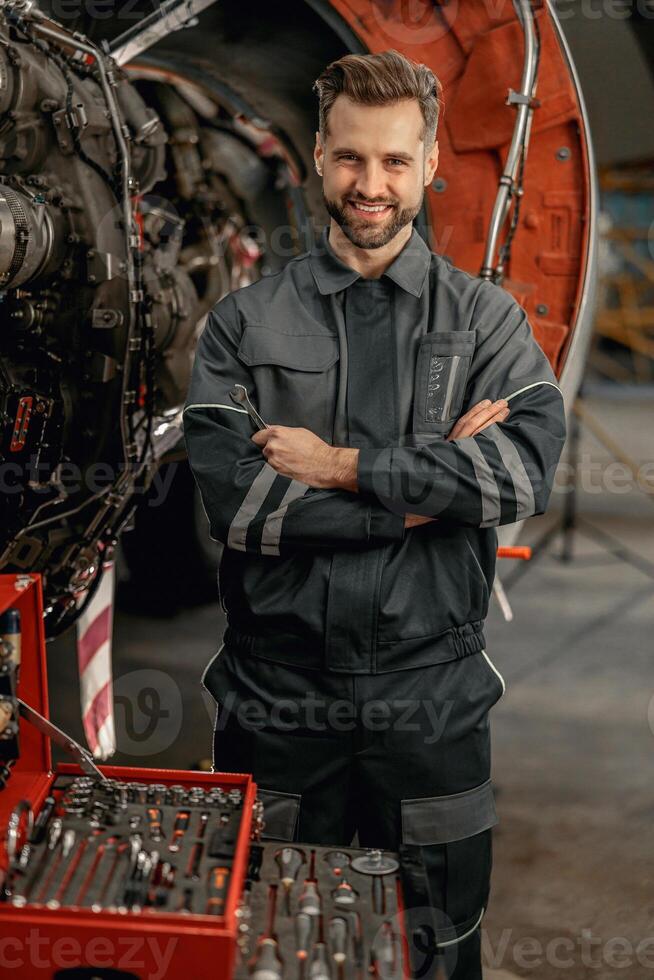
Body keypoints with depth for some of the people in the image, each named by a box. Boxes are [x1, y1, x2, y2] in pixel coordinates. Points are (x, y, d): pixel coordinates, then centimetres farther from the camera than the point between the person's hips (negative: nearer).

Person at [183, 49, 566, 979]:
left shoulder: (487, 319, 2)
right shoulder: (246, 321, 1)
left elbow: (528, 470, -15)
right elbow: (230, 496, -13)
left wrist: (344, 467, -16)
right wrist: (425, 490, -14)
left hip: (432, 698, 0)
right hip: (275, 693, 0)